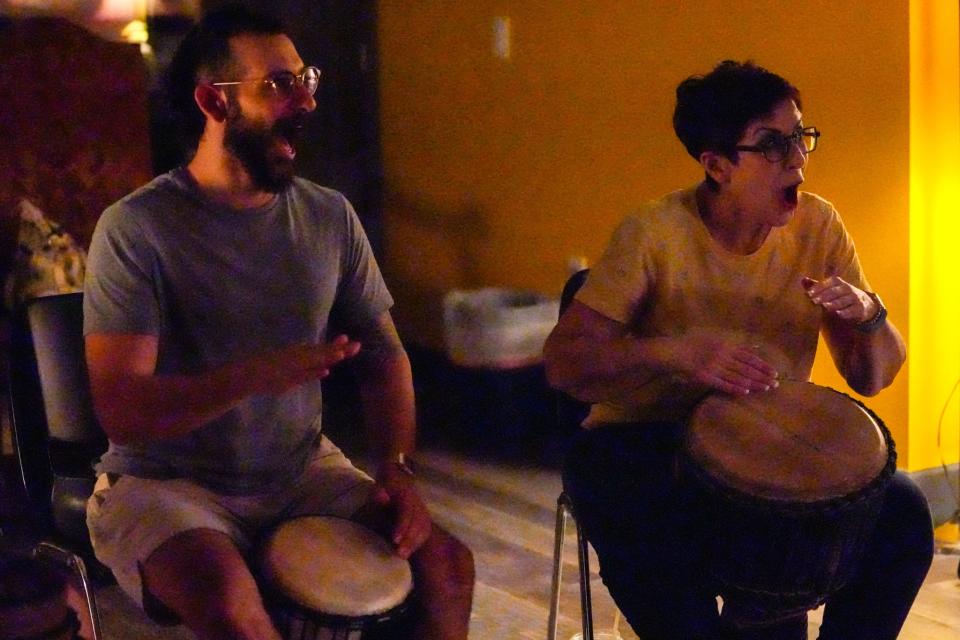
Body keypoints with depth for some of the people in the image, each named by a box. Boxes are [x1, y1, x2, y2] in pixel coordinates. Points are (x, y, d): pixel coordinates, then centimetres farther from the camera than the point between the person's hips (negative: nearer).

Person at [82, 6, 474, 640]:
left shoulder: (330, 217, 1)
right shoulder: (137, 228, -15)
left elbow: (384, 354, 9)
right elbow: (123, 410, -22)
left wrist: (396, 468, -8)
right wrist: (262, 374, -36)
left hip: (301, 471, 5)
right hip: (167, 484, -5)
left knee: (446, 562, -10)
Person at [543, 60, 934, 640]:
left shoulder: (818, 226, -3)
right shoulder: (655, 235, -16)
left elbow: (871, 378, 2)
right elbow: (563, 361, -20)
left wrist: (867, 314, -21)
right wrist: (678, 353, -36)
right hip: (647, 444, -4)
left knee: (903, 514, -17)